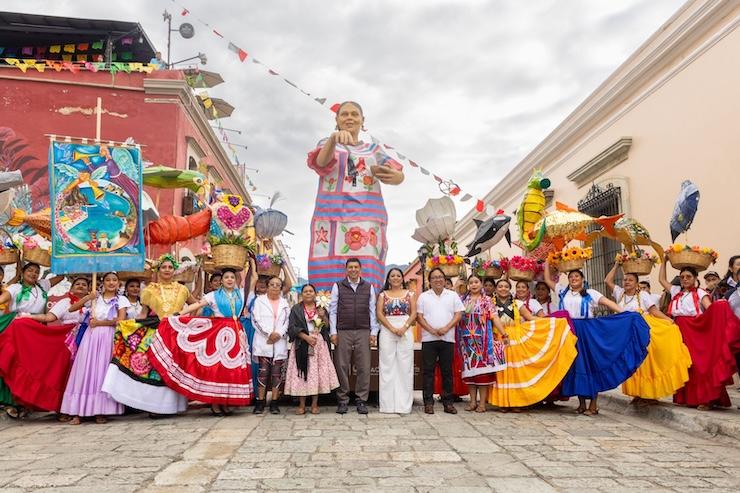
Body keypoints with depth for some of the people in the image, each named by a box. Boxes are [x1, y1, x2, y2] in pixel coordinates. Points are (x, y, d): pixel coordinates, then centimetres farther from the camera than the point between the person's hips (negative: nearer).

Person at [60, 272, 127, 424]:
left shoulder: (121, 300, 8)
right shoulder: (96, 297, 14)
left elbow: (120, 320, -5)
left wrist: (98, 323, -4)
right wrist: (87, 298, -4)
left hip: (109, 338, -2)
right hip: (91, 336, 2)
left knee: (103, 371, -5)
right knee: (86, 370, -5)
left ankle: (100, 412, -4)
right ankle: (77, 413, -6)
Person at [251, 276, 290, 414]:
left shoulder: (285, 303, 16)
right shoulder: (259, 300, 8)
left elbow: (287, 321, 8)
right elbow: (256, 320, -1)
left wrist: (279, 333, -9)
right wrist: (268, 334, -10)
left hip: (280, 341, 2)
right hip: (263, 341, -2)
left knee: (277, 372, 0)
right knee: (263, 371, -6)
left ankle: (274, 403, 4)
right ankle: (260, 402, -1)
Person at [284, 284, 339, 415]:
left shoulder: (321, 308, 12)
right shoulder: (296, 309, 6)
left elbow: (327, 327, 8)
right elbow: (292, 327, -4)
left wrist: (323, 316, -10)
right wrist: (306, 337, -14)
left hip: (319, 344, 1)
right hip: (301, 344, -1)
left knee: (317, 372, -2)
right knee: (302, 373, -4)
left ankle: (315, 404, 5)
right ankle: (301, 404, 2)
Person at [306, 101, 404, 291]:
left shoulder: (374, 149, 21)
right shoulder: (326, 144, 17)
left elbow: (399, 175, 4)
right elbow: (321, 162, -8)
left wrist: (393, 176, -21)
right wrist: (334, 138, -29)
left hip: (366, 220, 1)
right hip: (332, 218, -1)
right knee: (328, 287, -12)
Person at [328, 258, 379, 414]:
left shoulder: (369, 287, 11)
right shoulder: (338, 286, 7)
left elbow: (372, 311, 9)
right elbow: (333, 310, 5)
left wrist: (373, 332, 2)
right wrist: (333, 332, -2)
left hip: (363, 332, 1)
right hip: (343, 332, -1)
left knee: (364, 367, 0)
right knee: (342, 367, 1)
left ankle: (361, 400, 9)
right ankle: (343, 400, 10)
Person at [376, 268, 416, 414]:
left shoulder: (409, 294, 10)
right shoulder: (383, 294, 10)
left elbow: (414, 313, 3)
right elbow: (379, 314, 1)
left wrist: (404, 328, -12)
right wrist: (392, 328, -11)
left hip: (405, 331, 0)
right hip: (387, 331, 0)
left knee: (405, 366, -1)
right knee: (387, 366, 0)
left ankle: (404, 405, 3)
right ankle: (388, 404, 5)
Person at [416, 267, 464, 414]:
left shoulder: (453, 295, 10)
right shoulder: (423, 296, 8)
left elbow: (458, 314, 4)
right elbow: (419, 316, 2)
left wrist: (446, 328, -11)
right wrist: (432, 330, -11)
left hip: (447, 339, 1)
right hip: (428, 339, 0)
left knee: (447, 371, 5)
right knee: (428, 371, 0)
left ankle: (448, 402, 12)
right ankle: (428, 402, 6)